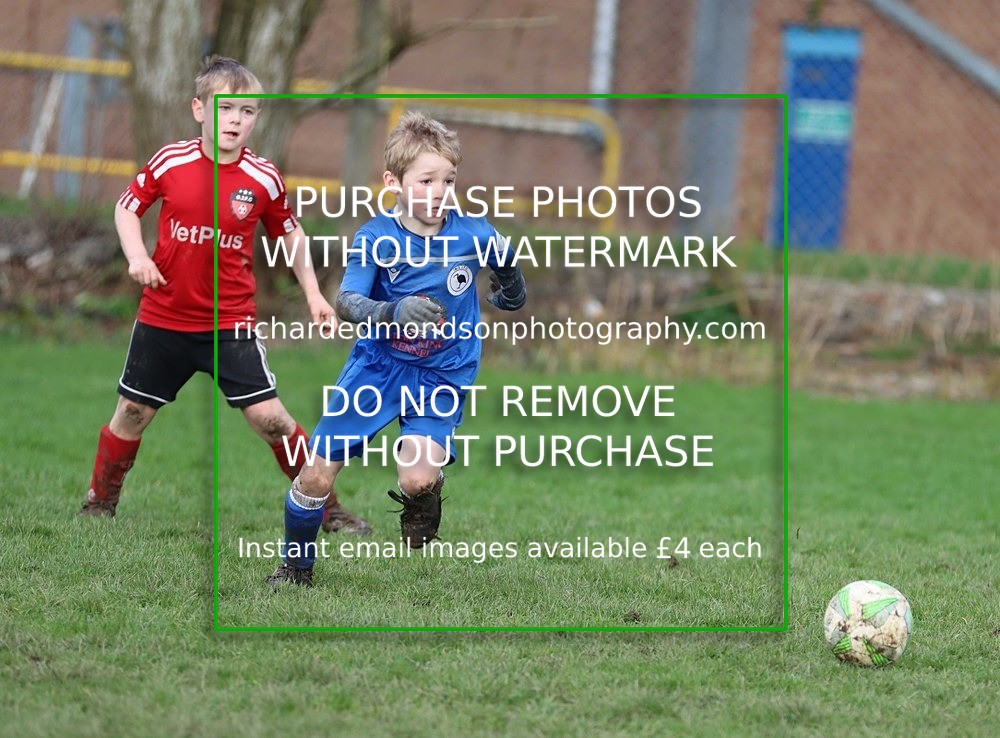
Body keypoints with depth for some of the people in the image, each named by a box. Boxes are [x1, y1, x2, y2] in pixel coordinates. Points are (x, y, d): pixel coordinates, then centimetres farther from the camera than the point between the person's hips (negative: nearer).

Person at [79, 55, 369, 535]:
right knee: (132, 412, 12)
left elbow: (290, 234, 9)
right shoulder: (170, 162, -8)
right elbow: (127, 207, 6)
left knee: (268, 415, -8)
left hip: (230, 323, -1)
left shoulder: (263, 179, -8)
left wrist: (313, 295, 7)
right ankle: (99, 504, 32)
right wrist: (136, 257, -9)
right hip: (163, 318, 1)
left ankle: (327, 507, 5)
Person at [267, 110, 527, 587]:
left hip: (443, 374, -1)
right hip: (378, 365, 1)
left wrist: (511, 292, 31)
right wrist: (393, 312, -45)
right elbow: (345, 302, -27)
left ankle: (423, 501, 13)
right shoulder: (376, 238, -16)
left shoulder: (475, 236, -12)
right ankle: (295, 566, 25)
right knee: (317, 476, -1)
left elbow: (505, 266, 13)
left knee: (417, 479, -25)